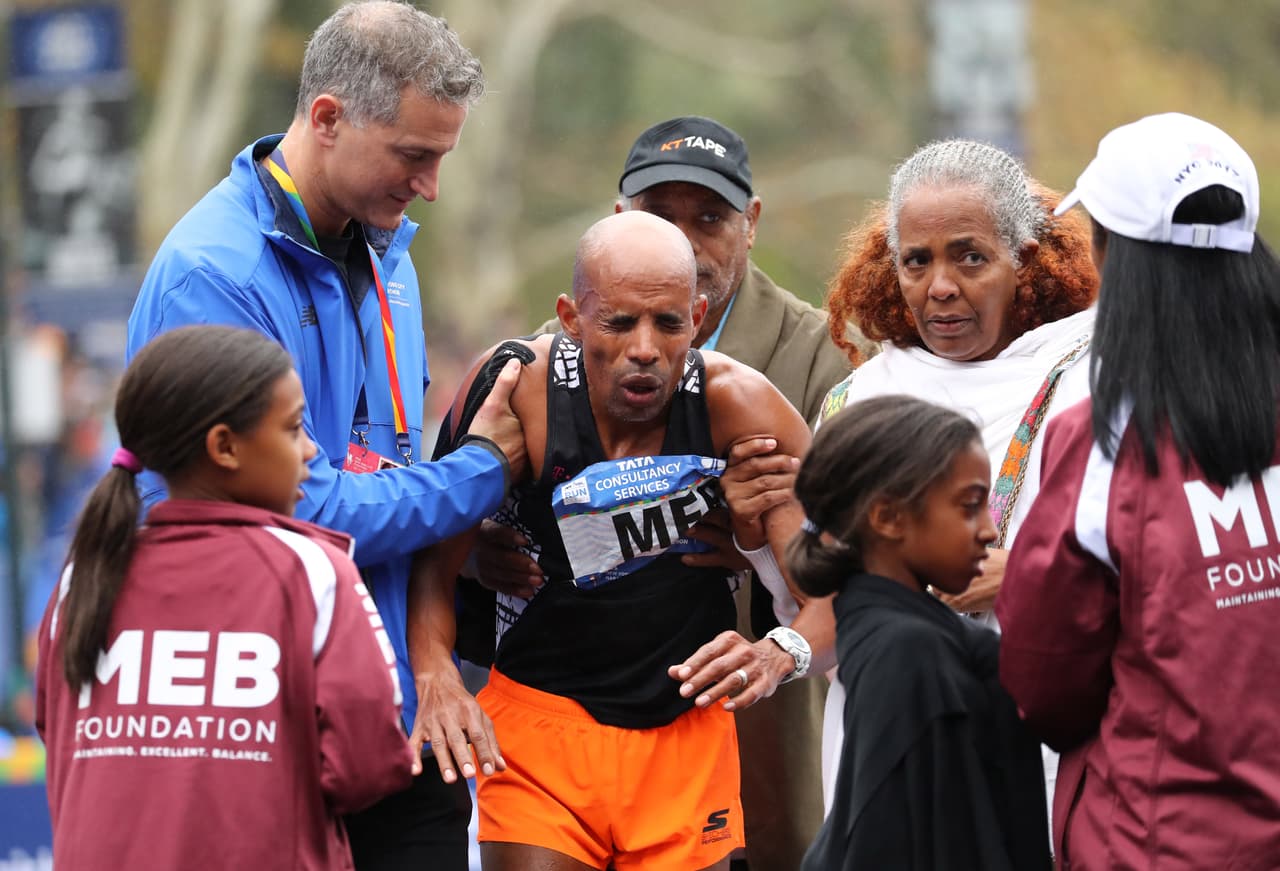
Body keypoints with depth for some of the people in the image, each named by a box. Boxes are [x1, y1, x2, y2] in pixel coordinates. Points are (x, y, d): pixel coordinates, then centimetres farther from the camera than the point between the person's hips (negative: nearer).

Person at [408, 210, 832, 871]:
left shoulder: (736, 404, -14)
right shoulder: (518, 389, -16)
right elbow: (435, 562, -10)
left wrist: (780, 653, -37)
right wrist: (436, 679, -29)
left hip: (690, 731, 2)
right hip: (540, 719, -2)